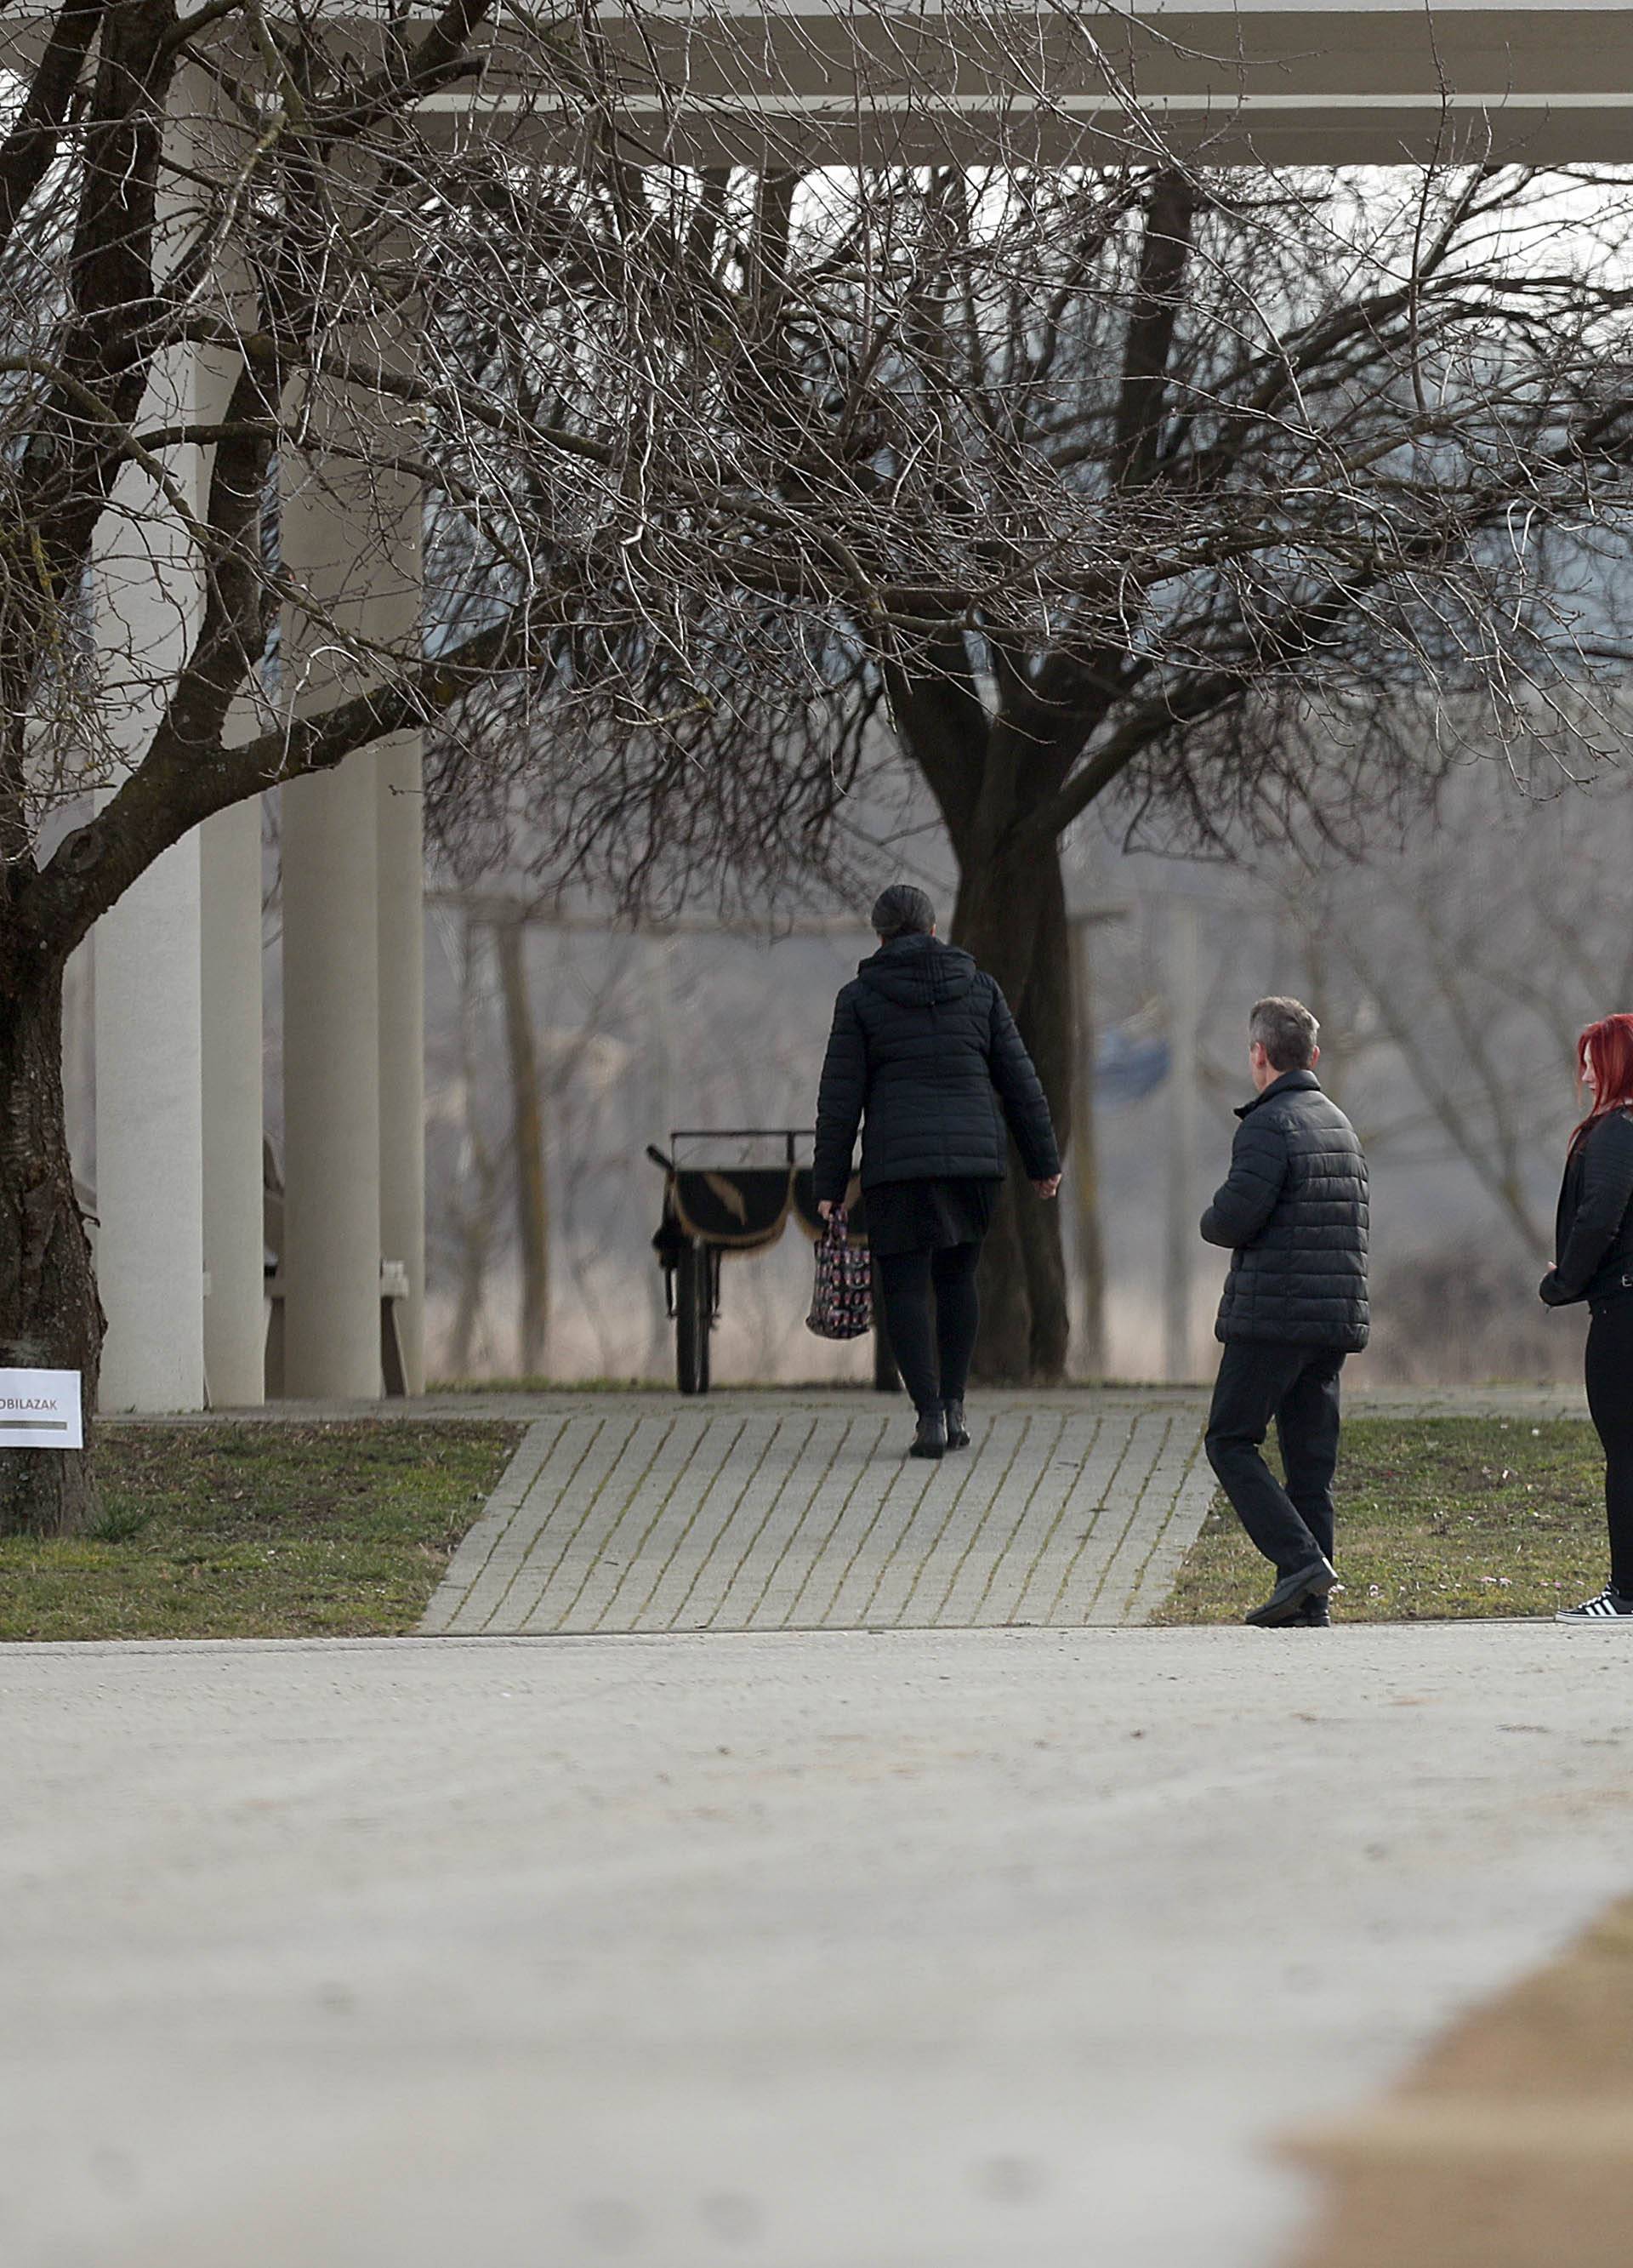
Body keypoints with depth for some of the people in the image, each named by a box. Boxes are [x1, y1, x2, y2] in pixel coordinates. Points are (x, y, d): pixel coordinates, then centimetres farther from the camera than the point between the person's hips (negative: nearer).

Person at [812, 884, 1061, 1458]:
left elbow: (841, 1097, -2)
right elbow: (1018, 1080, 8)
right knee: (957, 1276, 20)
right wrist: (1043, 1162, 15)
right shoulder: (978, 987, 7)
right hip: (974, 1153, 3)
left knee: (905, 1290, 2)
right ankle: (953, 1405, 13)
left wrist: (828, 1186, 1)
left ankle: (929, 1415, -11)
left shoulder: (860, 998, 1)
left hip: (898, 1162, -3)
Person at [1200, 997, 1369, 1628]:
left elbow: (1235, 1216, -21)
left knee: (1230, 1440, 0)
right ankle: (1309, 1601, 6)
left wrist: (1211, 1223, 2)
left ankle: (1300, 1559, -15)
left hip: (1272, 1314, -8)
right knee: (1310, 1454, 9)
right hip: (1336, 1315, 8)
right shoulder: (1339, 1125, 16)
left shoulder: (1269, 1125, -11)